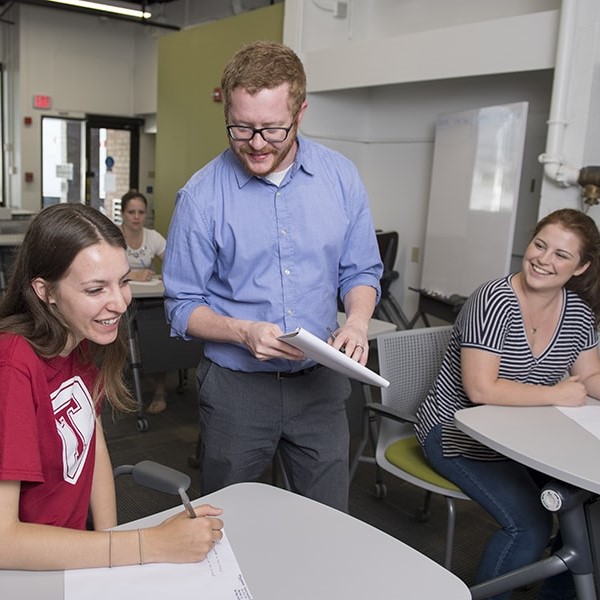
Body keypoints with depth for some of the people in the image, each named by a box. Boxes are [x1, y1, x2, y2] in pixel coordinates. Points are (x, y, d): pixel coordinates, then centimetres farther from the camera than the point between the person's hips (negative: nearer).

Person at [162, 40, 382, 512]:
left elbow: (361, 271, 7)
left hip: (320, 383, 2)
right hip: (235, 385, -1)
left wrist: (358, 320, -14)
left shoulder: (341, 177, -3)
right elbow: (182, 306, -4)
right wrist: (243, 332, -21)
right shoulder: (202, 195, -11)